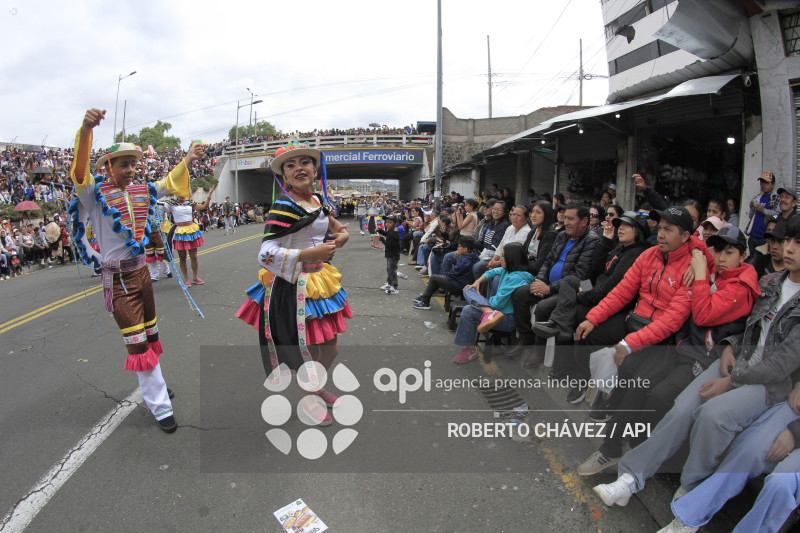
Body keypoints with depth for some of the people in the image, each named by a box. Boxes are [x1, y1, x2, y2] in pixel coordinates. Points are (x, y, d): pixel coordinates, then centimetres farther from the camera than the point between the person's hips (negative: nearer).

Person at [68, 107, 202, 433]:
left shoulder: (140, 192, 7)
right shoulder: (95, 193, -11)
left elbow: (169, 183, 21)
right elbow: (80, 171, -29)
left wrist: (188, 160, 13)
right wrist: (86, 129, -46)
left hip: (141, 271, 7)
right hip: (118, 278, -6)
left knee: (150, 335, 20)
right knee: (137, 342, -3)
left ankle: (153, 384, 40)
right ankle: (160, 406, 6)